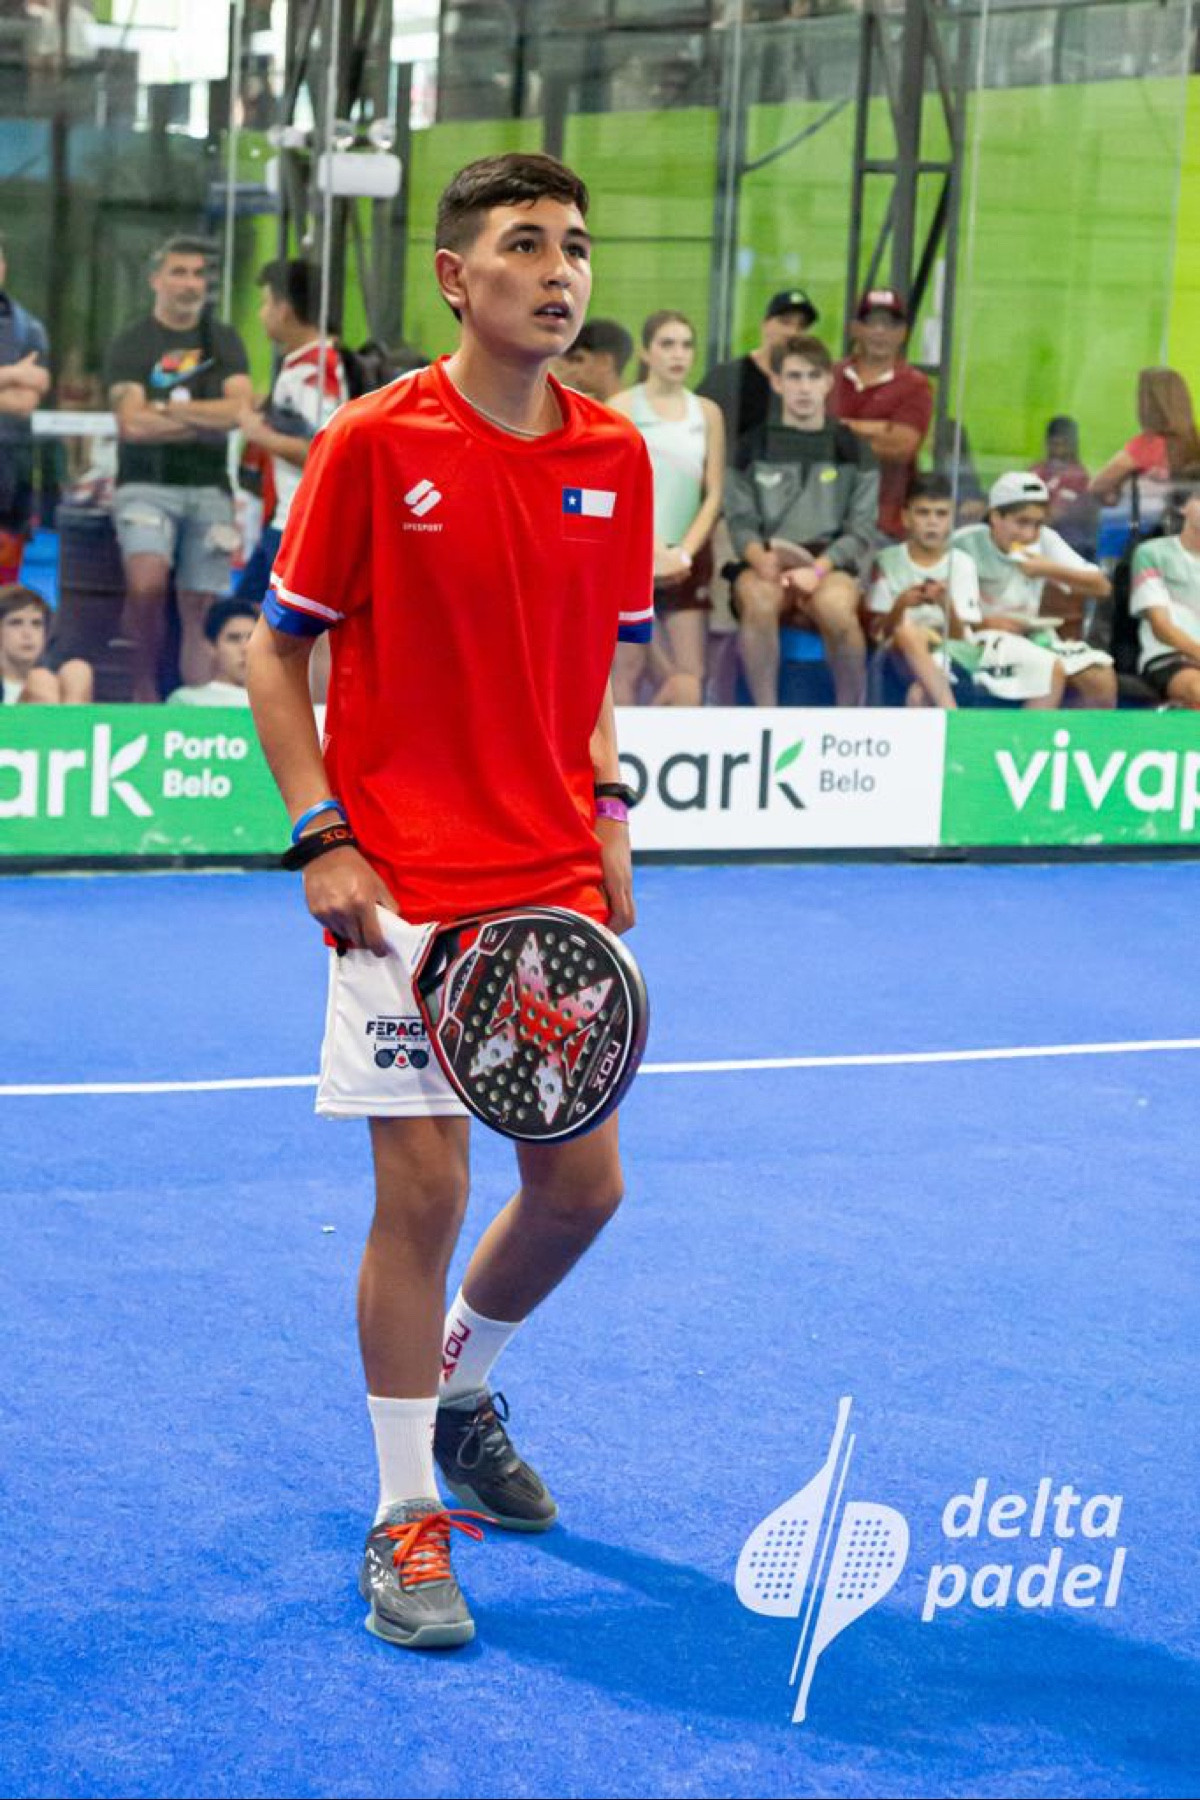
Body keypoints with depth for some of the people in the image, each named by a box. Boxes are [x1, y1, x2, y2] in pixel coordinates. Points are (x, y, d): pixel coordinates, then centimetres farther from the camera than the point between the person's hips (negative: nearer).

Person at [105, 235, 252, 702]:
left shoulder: (224, 341, 12)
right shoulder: (130, 344, 4)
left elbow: (239, 409, -2)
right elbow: (133, 424, -8)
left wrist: (167, 408, -7)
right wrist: (210, 421, -5)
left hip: (209, 488, 3)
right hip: (146, 484, -3)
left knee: (201, 607, 1)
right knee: (147, 583, -25)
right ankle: (144, 686, -10)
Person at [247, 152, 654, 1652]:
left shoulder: (616, 458, 6)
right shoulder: (371, 444, -8)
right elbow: (275, 651, -2)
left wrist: (608, 812, 5)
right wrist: (322, 837, -11)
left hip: (557, 891, 5)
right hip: (404, 893, -5)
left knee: (581, 1184, 9)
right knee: (423, 1190, -5)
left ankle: (460, 1391, 38)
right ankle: (406, 1519, 10)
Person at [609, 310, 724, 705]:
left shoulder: (707, 413, 10)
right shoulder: (622, 407, 1)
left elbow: (714, 494, 6)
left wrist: (684, 552, -7)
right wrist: (656, 551, -14)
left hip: (687, 556, 3)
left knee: (690, 675, -4)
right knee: (628, 669, -2)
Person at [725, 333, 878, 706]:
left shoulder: (852, 451, 11)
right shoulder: (754, 448, 13)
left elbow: (861, 531, 4)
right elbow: (740, 522, 6)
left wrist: (817, 568, -14)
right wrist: (760, 557, -17)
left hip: (831, 566, 0)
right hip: (765, 565, 1)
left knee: (835, 607, -36)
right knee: (759, 600, -35)